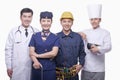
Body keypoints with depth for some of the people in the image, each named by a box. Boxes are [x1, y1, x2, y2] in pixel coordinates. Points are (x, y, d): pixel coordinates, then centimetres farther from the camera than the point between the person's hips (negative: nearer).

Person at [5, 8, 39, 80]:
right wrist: (9, 67, -1)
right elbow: (8, 50, 2)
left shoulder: (37, 33, 1)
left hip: (31, 67, 0)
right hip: (16, 68, 0)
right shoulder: (13, 32, 1)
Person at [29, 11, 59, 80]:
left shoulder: (55, 38, 2)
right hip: (36, 68, 1)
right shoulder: (35, 36, 7)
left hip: (50, 69, -1)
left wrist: (38, 55, -6)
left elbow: (54, 53, -9)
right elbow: (31, 52, -1)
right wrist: (35, 61, -21)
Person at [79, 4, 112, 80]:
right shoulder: (86, 32, 11)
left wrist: (98, 49, -27)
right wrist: (80, 34, -8)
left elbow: (108, 47, -10)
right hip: (85, 68, 3)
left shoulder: (105, 33, 2)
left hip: (99, 69, -2)